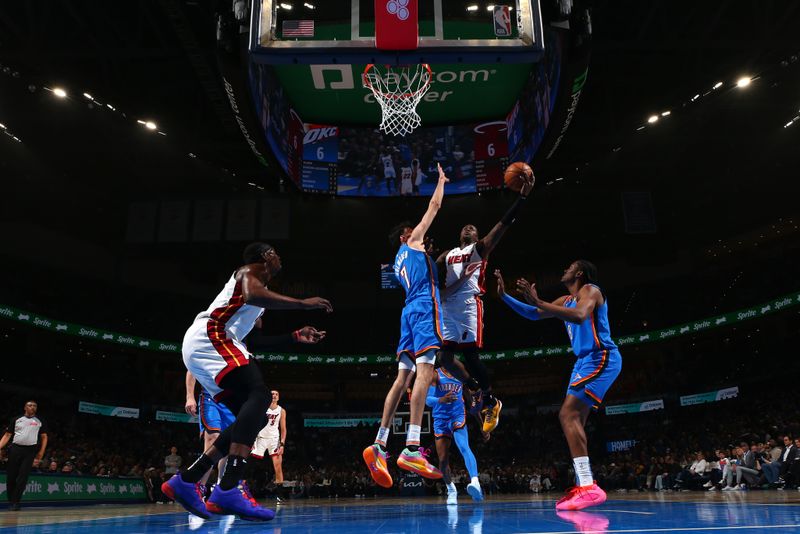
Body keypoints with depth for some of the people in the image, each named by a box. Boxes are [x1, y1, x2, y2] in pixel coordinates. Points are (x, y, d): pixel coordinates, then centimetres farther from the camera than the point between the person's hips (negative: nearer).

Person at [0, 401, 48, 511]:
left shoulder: (39, 422, 13)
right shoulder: (16, 420, 12)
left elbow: (44, 437, 12)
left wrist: (41, 453, 3)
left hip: (30, 451, -1)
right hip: (15, 448, 1)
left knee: (23, 477, -8)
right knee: (11, 476, 2)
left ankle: (15, 503, -5)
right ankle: (10, 501, 17)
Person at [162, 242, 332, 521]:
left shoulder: (254, 281, 32)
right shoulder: (250, 270, 3)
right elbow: (252, 295, -24)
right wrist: (302, 303, -24)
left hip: (197, 348, 10)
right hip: (209, 336, -10)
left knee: (252, 416, 4)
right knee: (258, 395, -25)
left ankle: (185, 481, 2)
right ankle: (229, 489, -35)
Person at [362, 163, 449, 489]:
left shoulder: (399, 262, 32)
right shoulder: (414, 240, 13)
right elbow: (434, 206, 17)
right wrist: (441, 180, 33)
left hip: (410, 310, 8)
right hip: (425, 307, -8)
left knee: (403, 377, 2)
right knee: (424, 372, -19)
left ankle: (379, 446, -5)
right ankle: (411, 449, -30)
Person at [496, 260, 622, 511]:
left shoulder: (590, 290, -7)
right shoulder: (566, 300, 21)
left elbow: (579, 316, -29)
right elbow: (534, 314, 25)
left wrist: (538, 301, -32)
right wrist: (504, 295, 17)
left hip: (600, 358, -10)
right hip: (586, 361, 10)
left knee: (568, 415, -20)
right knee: (575, 419, 8)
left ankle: (589, 487, -26)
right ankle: (583, 486, 9)